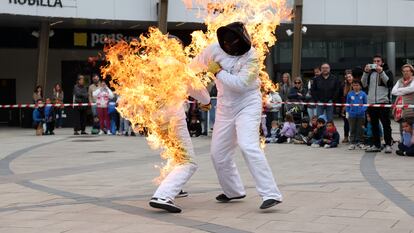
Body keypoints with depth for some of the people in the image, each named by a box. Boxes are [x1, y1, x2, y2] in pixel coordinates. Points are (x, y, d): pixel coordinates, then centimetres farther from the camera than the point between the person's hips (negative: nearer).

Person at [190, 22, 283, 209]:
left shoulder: (251, 56, -17)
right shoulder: (215, 49, -5)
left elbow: (240, 84, -28)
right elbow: (196, 64, 12)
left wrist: (217, 72, -20)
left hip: (248, 105, -6)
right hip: (225, 108, 6)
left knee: (248, 146, -25)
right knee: (218, 153, 11)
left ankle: (271, 194, -26)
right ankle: (233, 191, 32)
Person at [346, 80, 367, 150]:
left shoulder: (363, 94, -5)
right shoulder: (350, 94, -1)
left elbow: (366, 104, 0)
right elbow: (347, 104, 7)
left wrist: (363, 109, -15)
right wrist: (347, 112, 4)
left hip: (361, 115, -1)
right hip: (352, 114, 1)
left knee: (360, 129, 9)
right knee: (352, 129, 5)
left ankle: (360, 142, 20)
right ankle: (353, 143, 11)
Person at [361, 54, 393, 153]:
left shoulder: (387, 72, 7)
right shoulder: (370, 72, 17)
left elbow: (389, 83, -9)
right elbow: (364, 84, 6)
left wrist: (381, 72, -16)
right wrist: (365, 72, -6)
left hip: (383, 102, -4)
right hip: (371, 102, 4)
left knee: (386, 124, -5)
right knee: (374, 125, 7)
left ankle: (388, 145, -3)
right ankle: (376, 145, 12)